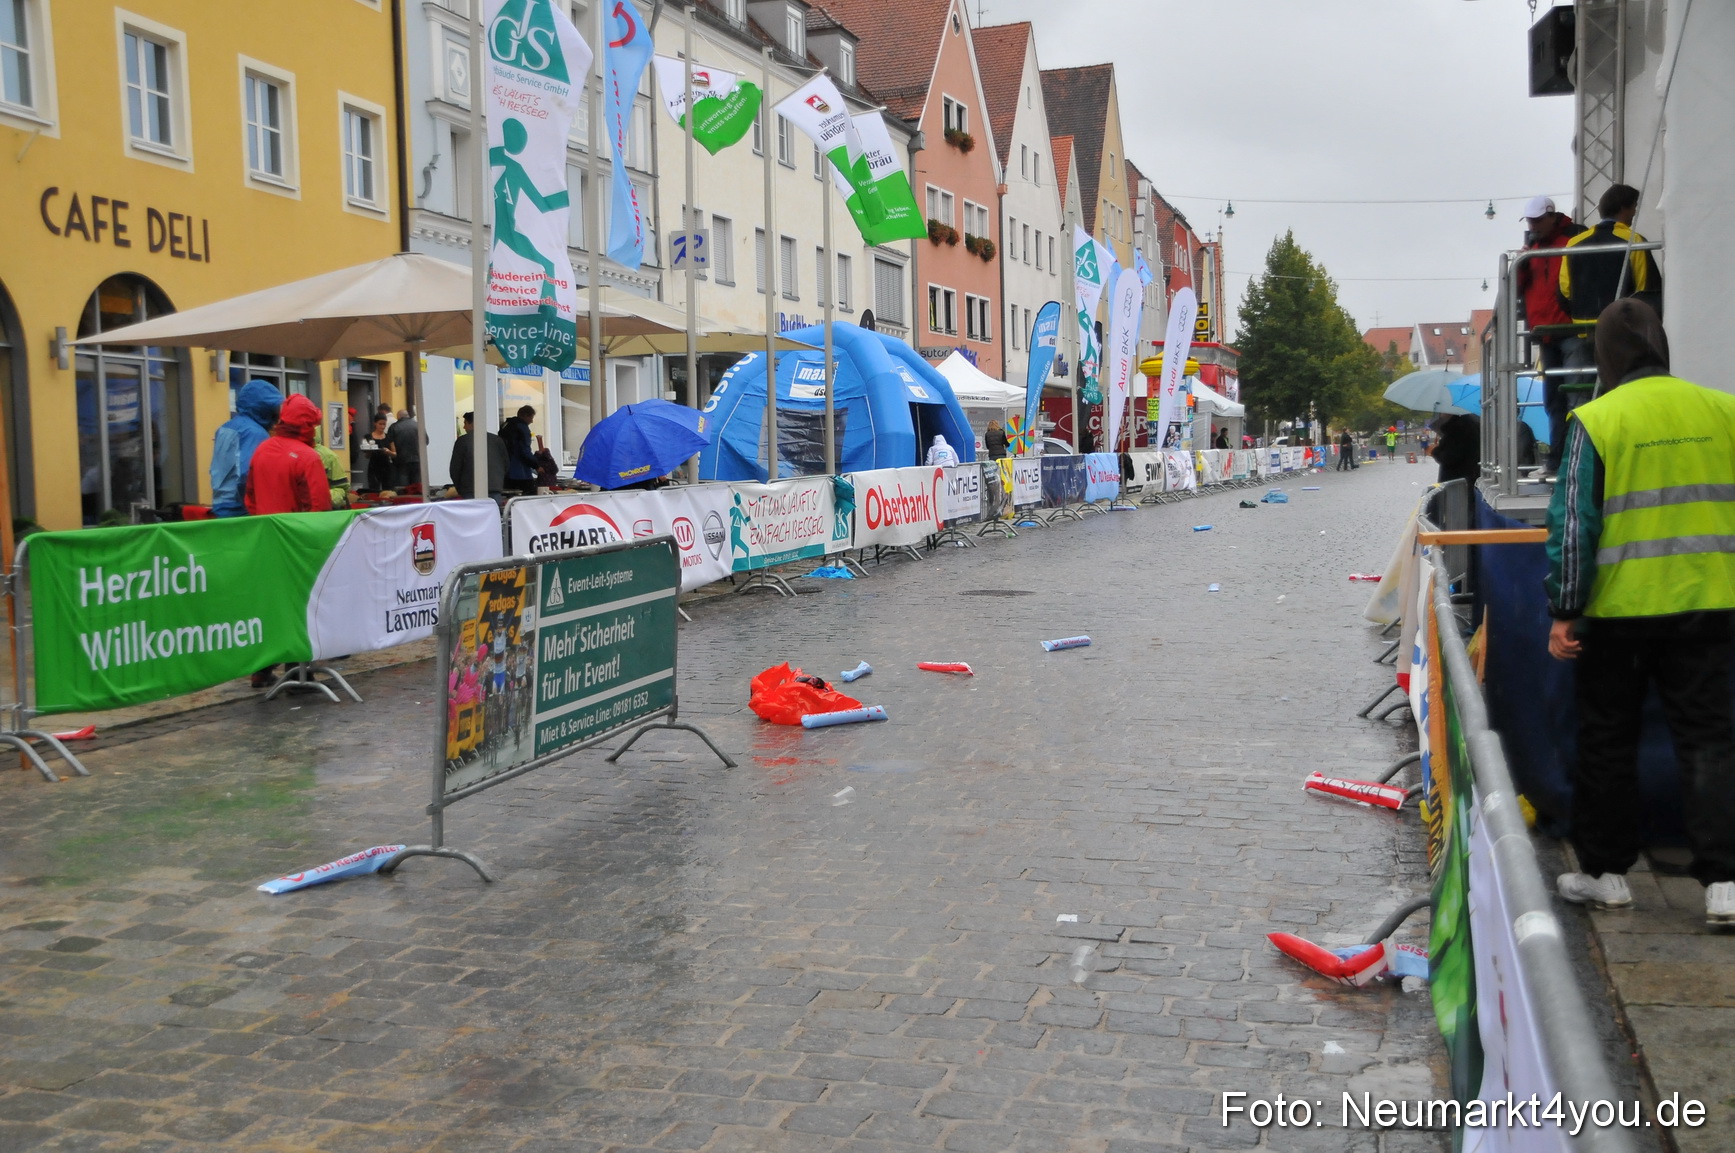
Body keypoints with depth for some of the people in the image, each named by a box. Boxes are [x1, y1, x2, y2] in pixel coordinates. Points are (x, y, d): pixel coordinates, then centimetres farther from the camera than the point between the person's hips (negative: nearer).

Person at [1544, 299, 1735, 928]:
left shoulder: (1595, 420, -9)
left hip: (1619, 607, -3)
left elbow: (1573, 523, -11)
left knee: (1608, 739, 11)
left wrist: (1564, 612, -6)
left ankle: (1605, 871, 21)